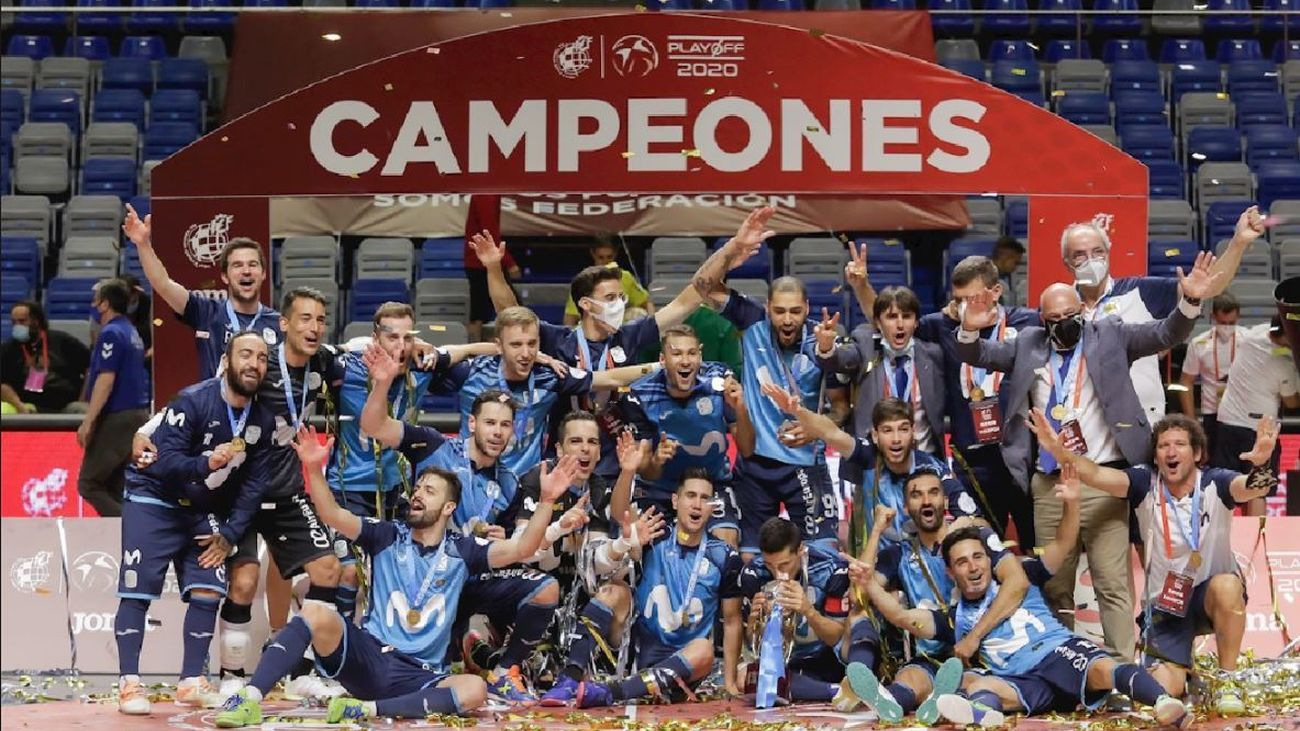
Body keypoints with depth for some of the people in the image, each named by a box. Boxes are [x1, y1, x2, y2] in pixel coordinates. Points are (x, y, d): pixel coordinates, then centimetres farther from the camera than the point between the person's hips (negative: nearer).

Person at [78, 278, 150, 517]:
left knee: (88, 484, -6)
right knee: (113, 488, 12)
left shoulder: (111, 334, -13)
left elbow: (106, 380, -20)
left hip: (116, 418, -9)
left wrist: (88, 421, -20)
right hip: (137, 414, 9)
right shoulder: (132, 333, 16)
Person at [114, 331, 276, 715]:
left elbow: (254, 483, 0)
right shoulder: (193, 401, -21)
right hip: (153, 500, -5)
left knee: (208, 590, -5)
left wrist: (229, 534, -7)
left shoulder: (262, 420, -3)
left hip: (203, 512, 5)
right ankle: (129, 684, -6)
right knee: (138, 589, -10)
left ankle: (192, 682, 4)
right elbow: (164, 462, -27)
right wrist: (206, 463, -44)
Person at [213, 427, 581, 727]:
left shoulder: (461, 550, 8)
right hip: (368, 656, -1)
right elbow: (333, 516, -4)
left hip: (420, 676, 1)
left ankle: (368, 709, -33)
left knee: (475, 689, -31)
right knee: (317, 614, -30)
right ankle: (250, 699, -36)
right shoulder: (388, 536, 8)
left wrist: (546, 500, -15)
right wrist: (315, 470, -21)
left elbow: (520, 548, -2)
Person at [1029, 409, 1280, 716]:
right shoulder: (1145, 483, -10)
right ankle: (1184, 669, 28)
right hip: (1165, 602, 1)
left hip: (1210, 596, -1)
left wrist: (1261, 465, -57)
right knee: (1164, 688, -14)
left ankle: (1227, 682, -16)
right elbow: (1098, 475, -24)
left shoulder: (1215, 484, -14)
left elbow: (1252, 487, -34)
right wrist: (1059, 451, -42)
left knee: (1226, 586, -37)